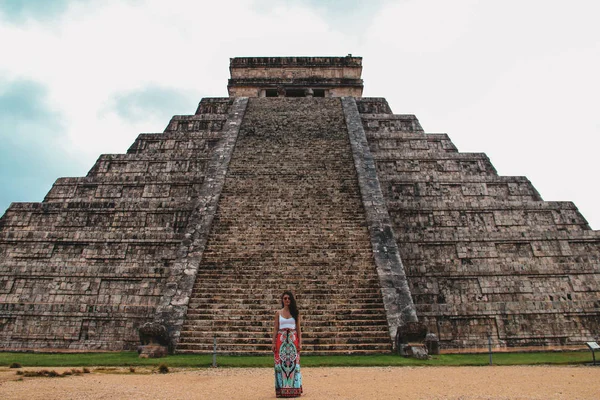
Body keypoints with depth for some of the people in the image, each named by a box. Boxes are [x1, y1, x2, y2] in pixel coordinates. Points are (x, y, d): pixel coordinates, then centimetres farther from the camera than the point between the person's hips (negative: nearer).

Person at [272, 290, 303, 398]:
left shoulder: (295, 312, 6)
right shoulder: (278, 313, 6)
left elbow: (298, 329, 6)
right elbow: (276, 329, 6)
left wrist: (300, 343, -1)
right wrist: (273, 343, -1)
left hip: (293, 340, 0)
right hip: (281, 340, 0)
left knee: (293, 363, 0)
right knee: (281, 363, -1)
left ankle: (294, 389, 10)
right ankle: (282, 389, 8)